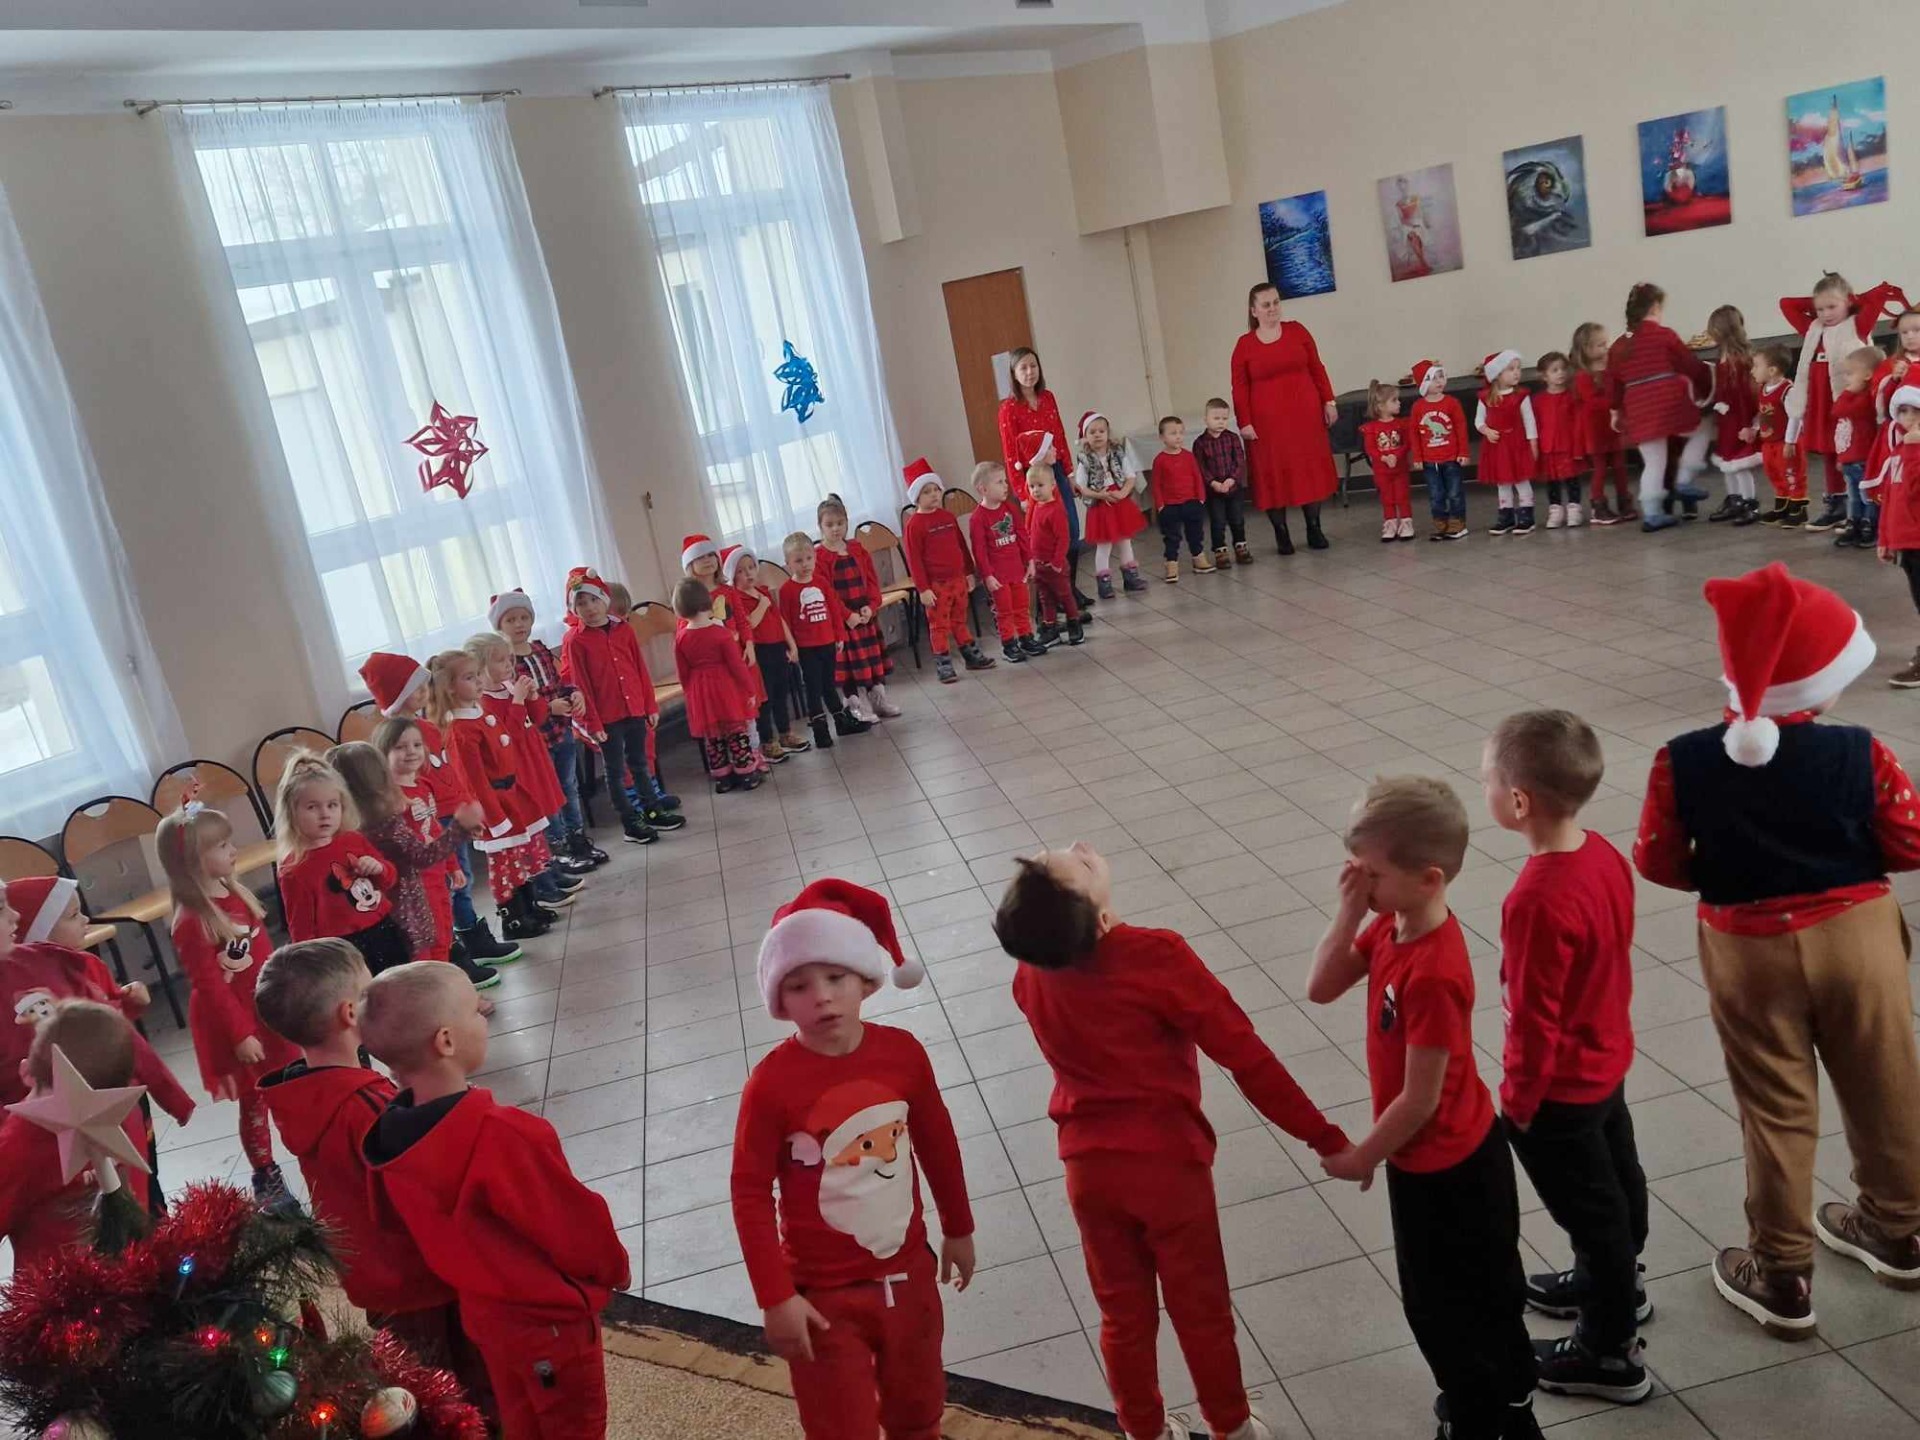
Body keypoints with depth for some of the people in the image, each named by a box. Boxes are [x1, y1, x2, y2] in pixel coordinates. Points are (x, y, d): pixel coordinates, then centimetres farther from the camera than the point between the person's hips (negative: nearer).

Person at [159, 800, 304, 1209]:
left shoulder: (235, 892, 2)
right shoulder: (191, 922, -23)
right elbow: (210, 985, -20)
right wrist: (240, 1034, -17)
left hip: (270, 1011, 7)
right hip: (234, 1023, -7)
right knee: (253, 1101, 7)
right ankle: (267, 1179, 23)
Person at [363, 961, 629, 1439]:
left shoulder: (391, 1134, -11)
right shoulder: (500, 1135, -35)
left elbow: (428, 1224, 3)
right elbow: (573, 1221, -23)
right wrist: (613, 1266, -3)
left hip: (483, 1309, 7)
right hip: (549, 1317, -7)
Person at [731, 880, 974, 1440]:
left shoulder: (903, 1052, -11)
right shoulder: (772, 1082, -23)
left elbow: (937, 1144, 4)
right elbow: (750, 1194, -15)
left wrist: (958, 1228, 15)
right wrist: (775, 1298, -14)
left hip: (907, 1274, 4)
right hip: (824, 1294, -4)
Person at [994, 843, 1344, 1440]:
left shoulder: (1031, 978, -7)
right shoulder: (1155, 956, -23)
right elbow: (1244, 1054, -18)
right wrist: (1323, 1136, -12)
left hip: (1088, 1167, 4)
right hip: (1166, 1162, -4)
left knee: (1123, 1313, 22)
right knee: (1200, 1308, 18)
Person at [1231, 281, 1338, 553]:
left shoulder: (1296, 330, 5)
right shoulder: (1244, 345, -1)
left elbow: (1317, 368, 7)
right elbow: (1240, 387, -3)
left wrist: (1328, 401, 3)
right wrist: (1244, 422, -8)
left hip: (1305, 414, 2)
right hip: (1267, 420, -2)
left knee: (1311, 469, 6)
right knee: (1273, 474, 1)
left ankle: (1314, 529, 17)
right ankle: (1281, 534, 10)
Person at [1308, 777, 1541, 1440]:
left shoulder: (1432, 976, -34)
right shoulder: (1392, 925, -8)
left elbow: (1420, 1099, -27)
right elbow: (1322, 988, -4)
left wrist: (1363, 1157, -11)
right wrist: (1349, 910, -17)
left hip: (1442, 1166, -9)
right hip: (1460, 1151, 9)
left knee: (1443, 1305, 13)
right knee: (1482, 1292, 28)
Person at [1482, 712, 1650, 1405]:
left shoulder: (1537, 901, -35)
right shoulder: (1605, 854, -9)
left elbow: (1534, 1018, -26)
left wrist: (1517, 1099, -13)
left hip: (1559, 1087, -8)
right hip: (1606, 1060, 8)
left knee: (1590, 1207, 10)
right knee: (1617, 1181, 27)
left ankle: (1610, 1353, 30)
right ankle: (1616, 1285, 52)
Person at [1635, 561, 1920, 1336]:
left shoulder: (1684, 761, -16)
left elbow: (1658, 862, -8)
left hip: (1749, 951, -1)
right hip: (1856, 935, 1)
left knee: (1777, 1110, 12)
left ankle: (1782, 1274, 23)